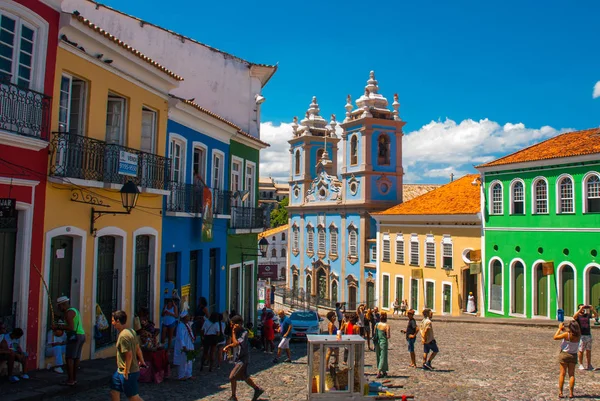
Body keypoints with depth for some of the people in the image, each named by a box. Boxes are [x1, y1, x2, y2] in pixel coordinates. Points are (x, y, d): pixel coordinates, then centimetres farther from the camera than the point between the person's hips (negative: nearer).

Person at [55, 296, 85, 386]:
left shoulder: (69, 312, -11)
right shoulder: (74, 310, 20)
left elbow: (71, 327, -19)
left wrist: (59, 327, -10)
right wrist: (61, 326, 18)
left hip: (74, 336, -10)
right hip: (81, 335, 10)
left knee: (69, 358, -5)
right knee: (76, 357, 12)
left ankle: (70, 380, -3)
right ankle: (74, 379, 17)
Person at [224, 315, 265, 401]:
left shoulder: (244, 333, -20)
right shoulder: (238, 332, 5)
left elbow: (236, 343, -30)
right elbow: (234, 343, 18)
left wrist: (233, 332, -25)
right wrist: (228, 347, -1)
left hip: (243, 359, -9)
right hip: (239, 358, 9)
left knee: (232, 377, -11)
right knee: (245, 377, 19)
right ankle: (257, 389, 36)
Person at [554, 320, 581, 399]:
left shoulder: (566, 334, -21)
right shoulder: (578, 335, -10)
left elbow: (555, 337, -13)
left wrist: (560, 328, -5)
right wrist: (563, 329, 9)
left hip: (564, 354, -3)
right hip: (573, 355, 3)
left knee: (562, 374, 5)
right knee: (572, 374, 10)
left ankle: (560, 392, 5)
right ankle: (571, 393, 9)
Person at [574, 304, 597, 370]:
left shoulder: (588, 315, 11)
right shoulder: (578, 316, -2)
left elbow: (596, 315, 2)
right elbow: (574, 317, -25)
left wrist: (592, 309, -13)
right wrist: (580, 309, -28)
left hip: (588, 335, 4)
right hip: (581, 335, -4)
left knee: (588, 350, 8)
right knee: (581, 350, -1)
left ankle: (589, 365, 15)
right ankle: (581, 365, 7)